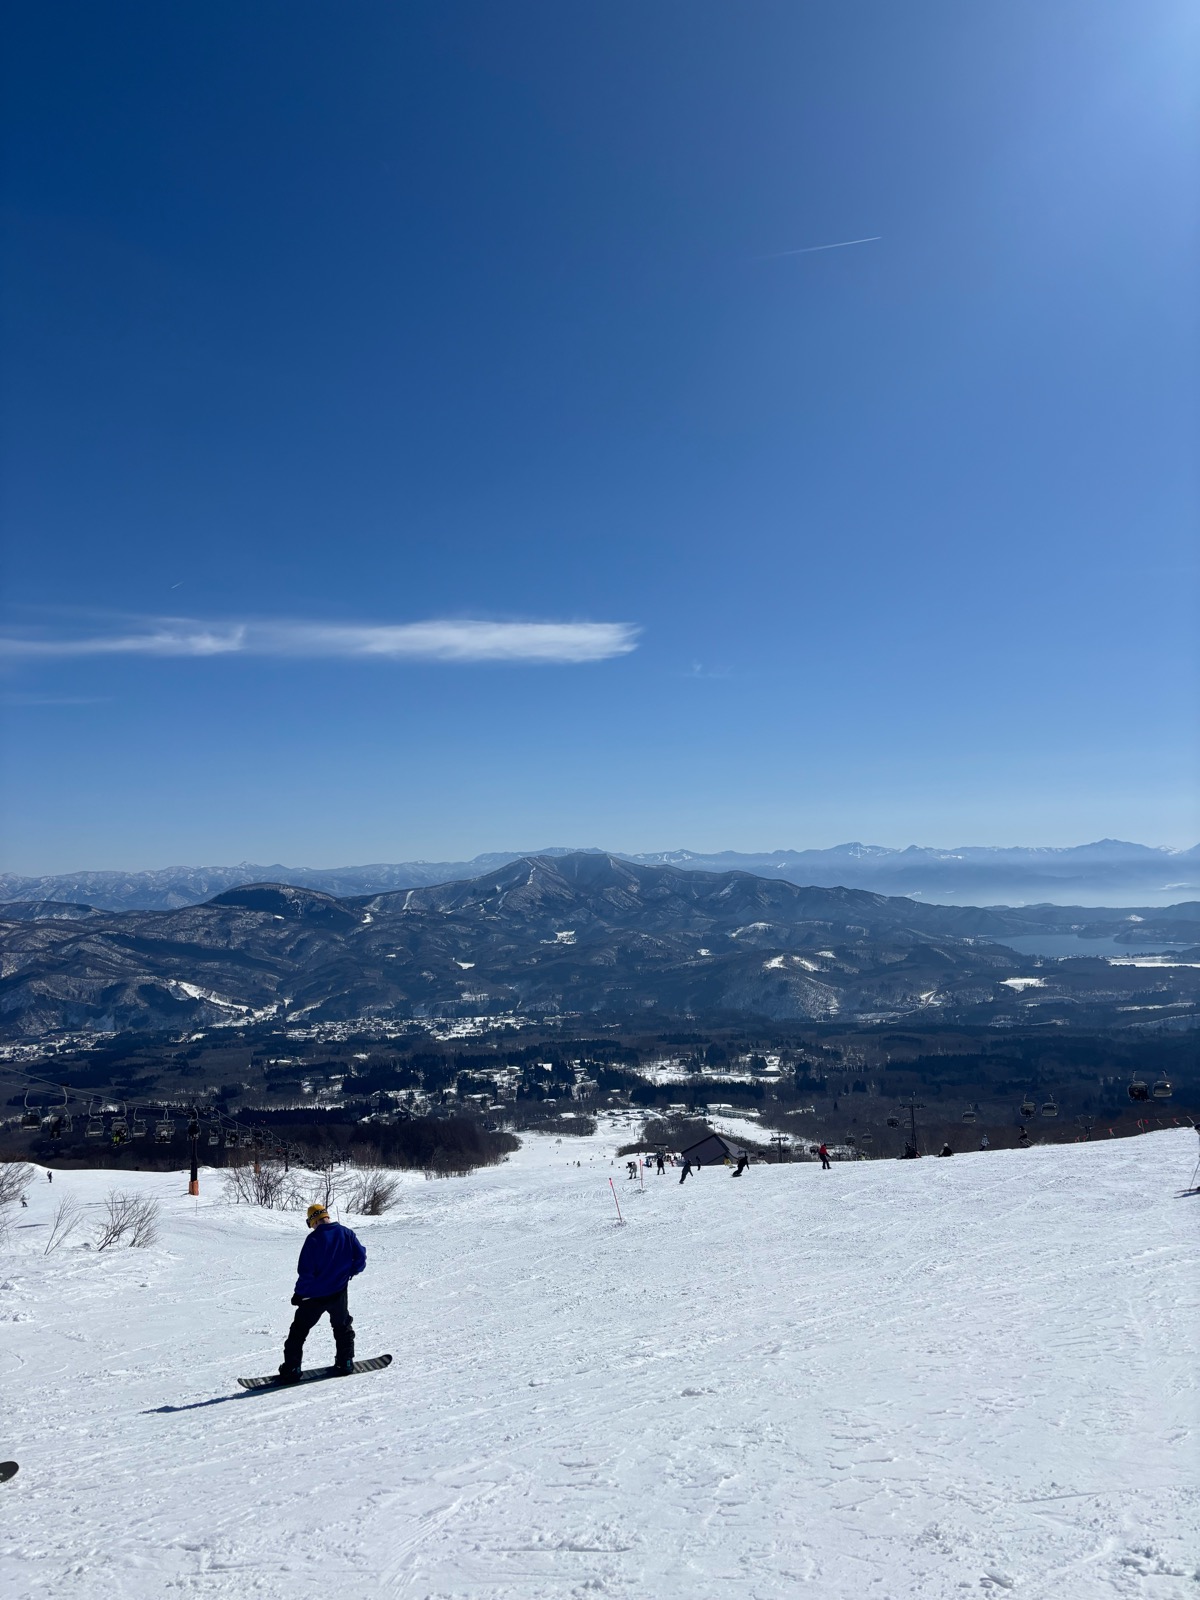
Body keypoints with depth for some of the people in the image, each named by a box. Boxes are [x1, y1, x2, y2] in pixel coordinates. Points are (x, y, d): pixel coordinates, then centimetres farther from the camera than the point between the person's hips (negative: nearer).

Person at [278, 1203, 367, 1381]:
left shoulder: (314, 1239, -14)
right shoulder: (347, 1234, -3)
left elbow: (305, 1270, -15)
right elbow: (361, 1257, 0)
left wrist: (299, 1293, -3)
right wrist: (349, 1272, 17)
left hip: (315, 1295, -3)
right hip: (339, 1293, 3)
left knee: (298, 1331, 11)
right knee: (343, 1327, 24)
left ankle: (291, 1369, 10)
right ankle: (345, 1362, 24)